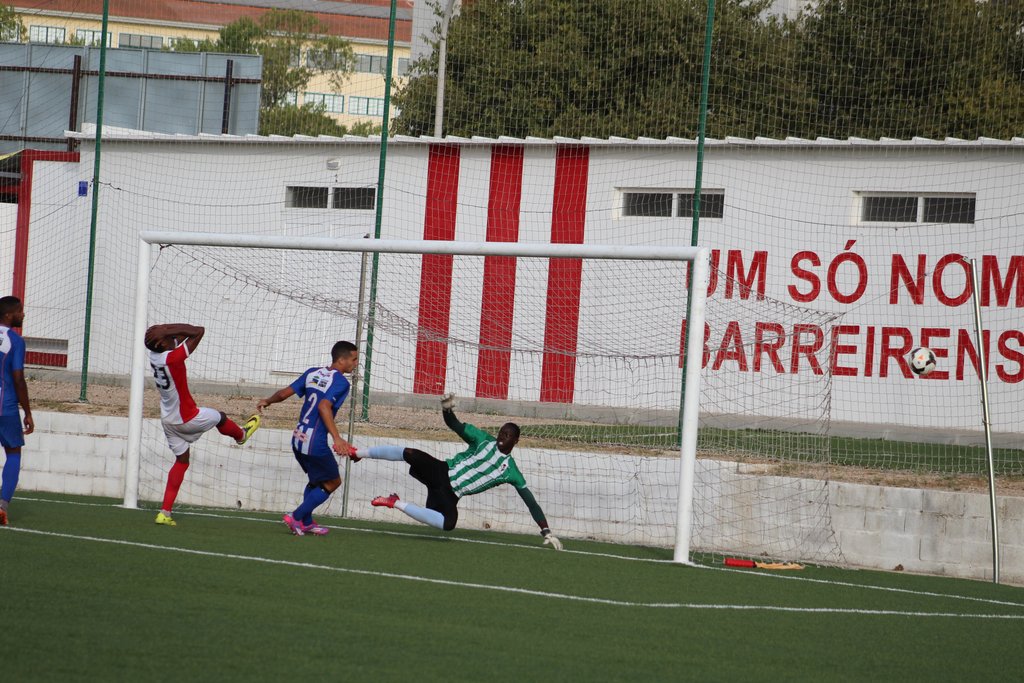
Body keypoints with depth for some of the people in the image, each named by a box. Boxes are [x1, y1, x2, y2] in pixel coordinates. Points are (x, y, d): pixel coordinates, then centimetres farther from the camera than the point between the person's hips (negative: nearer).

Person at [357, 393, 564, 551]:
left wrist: (546, 532, -5)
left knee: (448, 524, -35)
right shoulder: (483, 439, 4)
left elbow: (530, 502, 2)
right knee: (411, 454, -31)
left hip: (450, 495, 0)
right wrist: (447, 409, -26)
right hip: (441, 472, 0)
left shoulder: (511, 472, 3)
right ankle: (359, 453, -13)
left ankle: (396, 503, -18)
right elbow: (454, 425, -2)